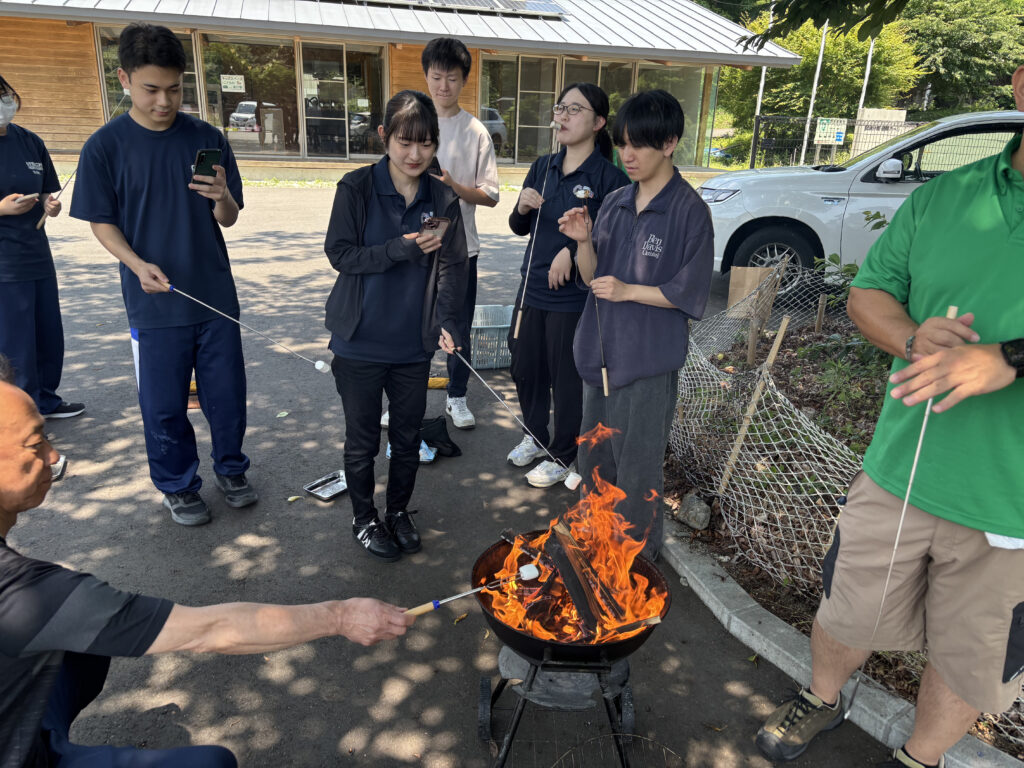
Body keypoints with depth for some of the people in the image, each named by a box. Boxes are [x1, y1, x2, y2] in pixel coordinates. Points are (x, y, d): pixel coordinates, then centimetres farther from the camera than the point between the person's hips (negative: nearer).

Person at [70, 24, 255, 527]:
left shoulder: (207, 139, 0)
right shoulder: (105, 146, -5)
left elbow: (228, 219, 2)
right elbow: (102, 222, 1)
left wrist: (222, 197, -21)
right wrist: (138, 264, -18)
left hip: (216, 295, 2)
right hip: (154, 301, -1)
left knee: (227, 394, 11)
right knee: (164, 404, 9)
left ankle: (230, 468, 34)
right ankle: (178, 485, 29)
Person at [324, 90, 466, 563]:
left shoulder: (442, 199, 0)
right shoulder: (357, 188, -8)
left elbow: (452, 267, 1)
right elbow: (340, 254, -10)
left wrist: (447, 321, -12)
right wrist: (403, 248, -20)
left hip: (414, 345, 3)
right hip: (360, 343, -2)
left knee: (408, 436, 15)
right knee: (362, 439, 12)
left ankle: (399, 512, 38)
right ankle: (363, 518, 34)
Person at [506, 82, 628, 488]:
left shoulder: (608, 176, -12)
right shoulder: (543, 167, 7)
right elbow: (520, 228, 12)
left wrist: (573, 250, -23)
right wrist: (522, 208, -8)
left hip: (573, 297, -6)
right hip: (533, 288, 6)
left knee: (566, 379, 7)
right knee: (525, 368, 18)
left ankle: (562, 456, 28)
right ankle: (535, 436, 42)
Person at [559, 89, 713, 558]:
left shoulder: (688, 210, -10)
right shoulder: (615, 203, 8)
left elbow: (690, 293, -12)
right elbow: (591, 276, 8)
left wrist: (628, 291, -17)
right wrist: (583, 240, -9)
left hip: (649, 360, -7)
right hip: (601, 352, 7)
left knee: (637, 466, 4)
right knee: (594, 456, 19)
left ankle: (639, 556, 25)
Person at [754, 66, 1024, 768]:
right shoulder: (944, 197, 1)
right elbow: (868, 291, 7)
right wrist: (914, 338, -14)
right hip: (898, 473, 3)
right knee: (848, 613, 21)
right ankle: (822, 700, 51)